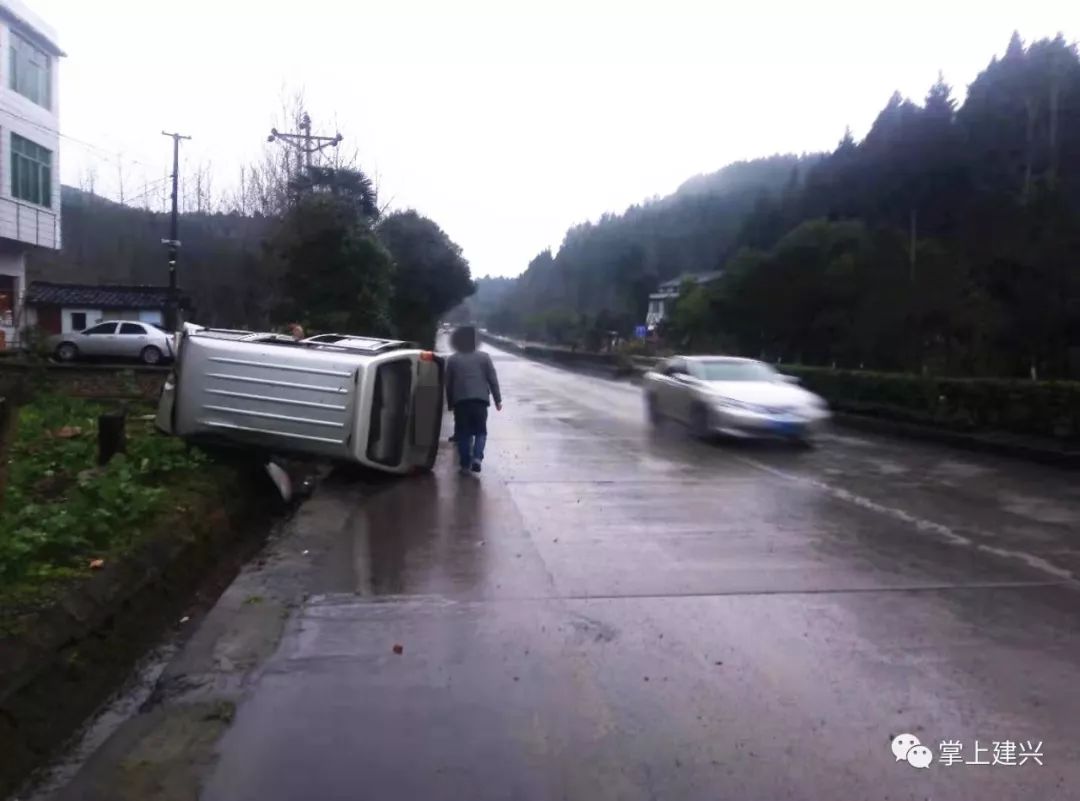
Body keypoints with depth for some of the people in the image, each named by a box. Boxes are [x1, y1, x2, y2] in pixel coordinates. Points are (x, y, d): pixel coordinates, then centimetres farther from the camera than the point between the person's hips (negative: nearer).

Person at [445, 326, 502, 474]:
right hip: (480, 400, 0)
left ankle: (465, 463, 6)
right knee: (480, 430, 9)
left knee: (463, 432, 8)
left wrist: (450, 403, 16)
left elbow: (448, 384, 8)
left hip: (460, 401, 0)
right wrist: (497, 399, 8)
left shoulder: (452, 360, 7)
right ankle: (477, 457, -12)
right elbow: (493, 380, 4)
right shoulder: (484, 357, 6)